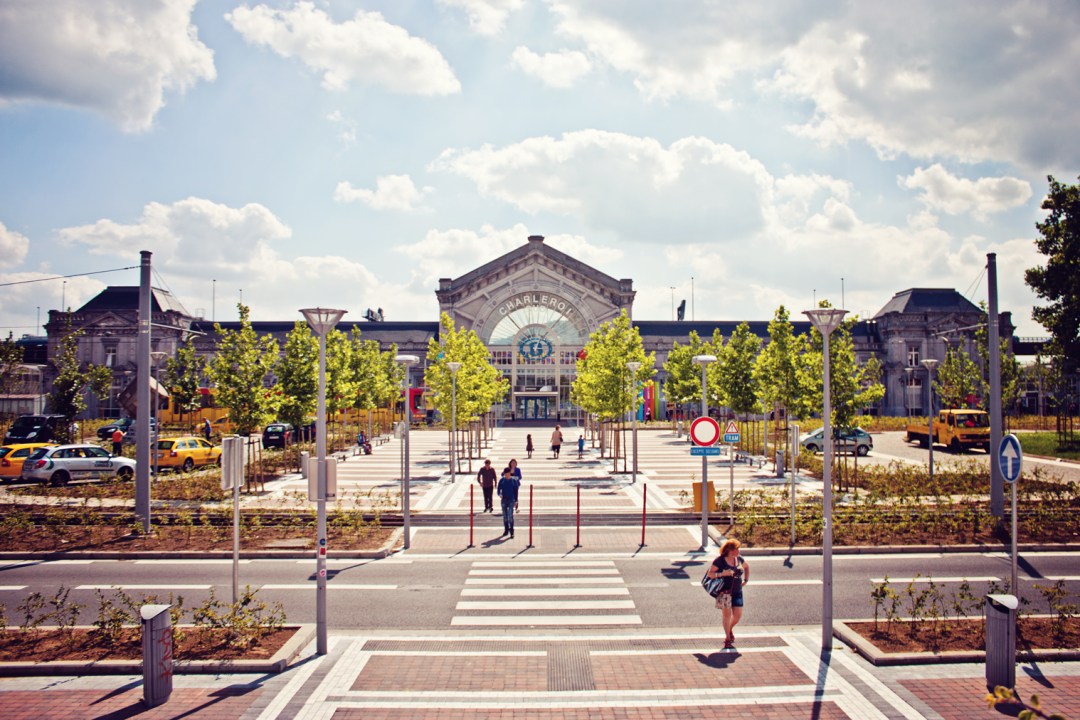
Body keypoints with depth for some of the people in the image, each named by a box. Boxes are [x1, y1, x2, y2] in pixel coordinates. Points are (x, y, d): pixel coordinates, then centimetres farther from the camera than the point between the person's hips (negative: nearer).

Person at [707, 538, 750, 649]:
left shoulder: (739, 559, 3)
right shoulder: (720, 561, -13)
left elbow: (747, 567, 24)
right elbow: (710, 574, -11)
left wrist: (746, 580, 16)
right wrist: (722, 574, -24)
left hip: (737, 592, 5)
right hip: (724, 592, -5)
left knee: (738, 615, 2)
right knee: (727, 615, -2)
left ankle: (730, 629, 34)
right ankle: (727, 638, 15)